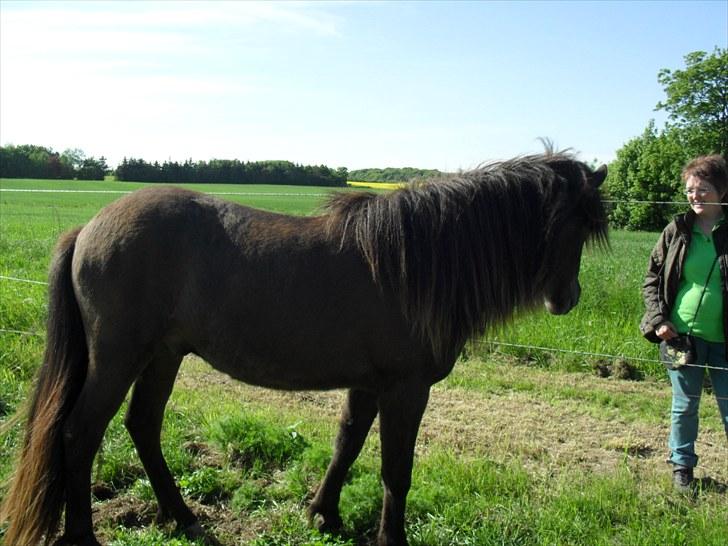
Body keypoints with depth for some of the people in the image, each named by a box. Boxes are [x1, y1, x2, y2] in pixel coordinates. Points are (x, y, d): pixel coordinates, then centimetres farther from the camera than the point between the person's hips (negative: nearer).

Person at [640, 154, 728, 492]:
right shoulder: (676, 232, 1)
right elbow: (652, 279, 6)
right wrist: (658, 320, -7)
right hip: (682, 334, 1)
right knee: (684, 406, 14)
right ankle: (682, 465, 31)